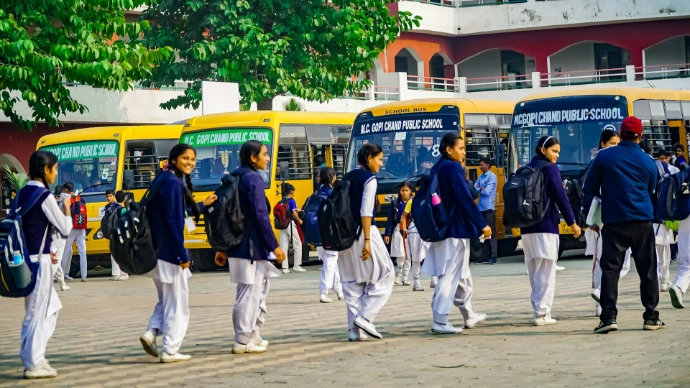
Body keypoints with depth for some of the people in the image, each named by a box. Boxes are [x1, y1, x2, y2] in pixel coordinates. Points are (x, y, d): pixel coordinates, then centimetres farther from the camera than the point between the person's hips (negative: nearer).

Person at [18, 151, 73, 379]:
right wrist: (66, 208, 7)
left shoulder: (23, 194, 10)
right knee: (38, 312, -1)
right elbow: (65, 228, -10)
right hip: (38, 260, -8)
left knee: (52, 307, 18)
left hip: (26, 256, 8)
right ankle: (33, 364, 4)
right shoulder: (44, 196, -15)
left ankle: (33, 355, 19)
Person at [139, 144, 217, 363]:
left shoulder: (163, 180, 13)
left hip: (156, 250, 9)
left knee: (167, 299, 21)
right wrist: (183, 255, -17)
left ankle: (152, 332, 4)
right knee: (177, 303, 2)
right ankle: (169, 350, 6)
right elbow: (174, 222, -20)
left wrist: (203, 205, 33)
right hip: (169, 252, -9)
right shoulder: (174, 183, -16)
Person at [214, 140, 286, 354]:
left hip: (237, 244, 9)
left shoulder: (234, 178, 14)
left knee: (259, 290, 17)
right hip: (252, 246, -9)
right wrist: (274, 246, -15)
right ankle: (243, 341, -1)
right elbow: (261, 215, -18)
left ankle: (253, 336, 21)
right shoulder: (253, 179, -13)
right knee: (249, 292, -4)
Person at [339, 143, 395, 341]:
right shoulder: (370, 179, -8)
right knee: (383, 276, 3)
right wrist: (367, 241, -18)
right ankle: (364, 317, -9)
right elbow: (366, 212, -16)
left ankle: (354, 329, 4)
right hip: (363, 232, -7)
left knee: (352, 283, 8)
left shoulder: (348, 178, 14)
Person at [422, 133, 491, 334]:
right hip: (456, 228, -9)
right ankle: (440, 321, -9)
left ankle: (468, 315, 30)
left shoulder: (437, 168, 13)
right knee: (450, 275, -7)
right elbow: (465, 199, -20)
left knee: (462, 275, 19)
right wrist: (482, 224, -17)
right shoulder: (453, 168, -14)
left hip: (443, 227, 10)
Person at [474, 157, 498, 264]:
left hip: (489, 208, -8)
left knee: (491, 232, -8)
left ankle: (494, 257, -9)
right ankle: (487, 256, 14)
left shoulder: (492, 177, -7)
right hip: (481, 207, 8)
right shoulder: (480, 177, 15)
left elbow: (487, 191, -14)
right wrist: (481, 189, -9)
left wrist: (479, 189, 2)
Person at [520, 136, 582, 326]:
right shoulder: (550, 169, -7)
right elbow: (560, 197, -11)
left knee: (534, 271, 11)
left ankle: (538, 309, 10)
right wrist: (572, 222, -7)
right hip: (546, 226, -7)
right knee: (546, 272, -3)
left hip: (527, 227, 7)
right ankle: (542, 313, -7)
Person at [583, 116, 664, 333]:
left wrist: (590, 217, 12)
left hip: (614, 223, -1)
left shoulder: (603, 157, 0)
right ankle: (651, 317, 10)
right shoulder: (649, 163, 5)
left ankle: (608, 317, -12)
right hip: (642, 222, 1)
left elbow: (589, 190, 4)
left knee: (610, 269, -2)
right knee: (647, 270, 8)